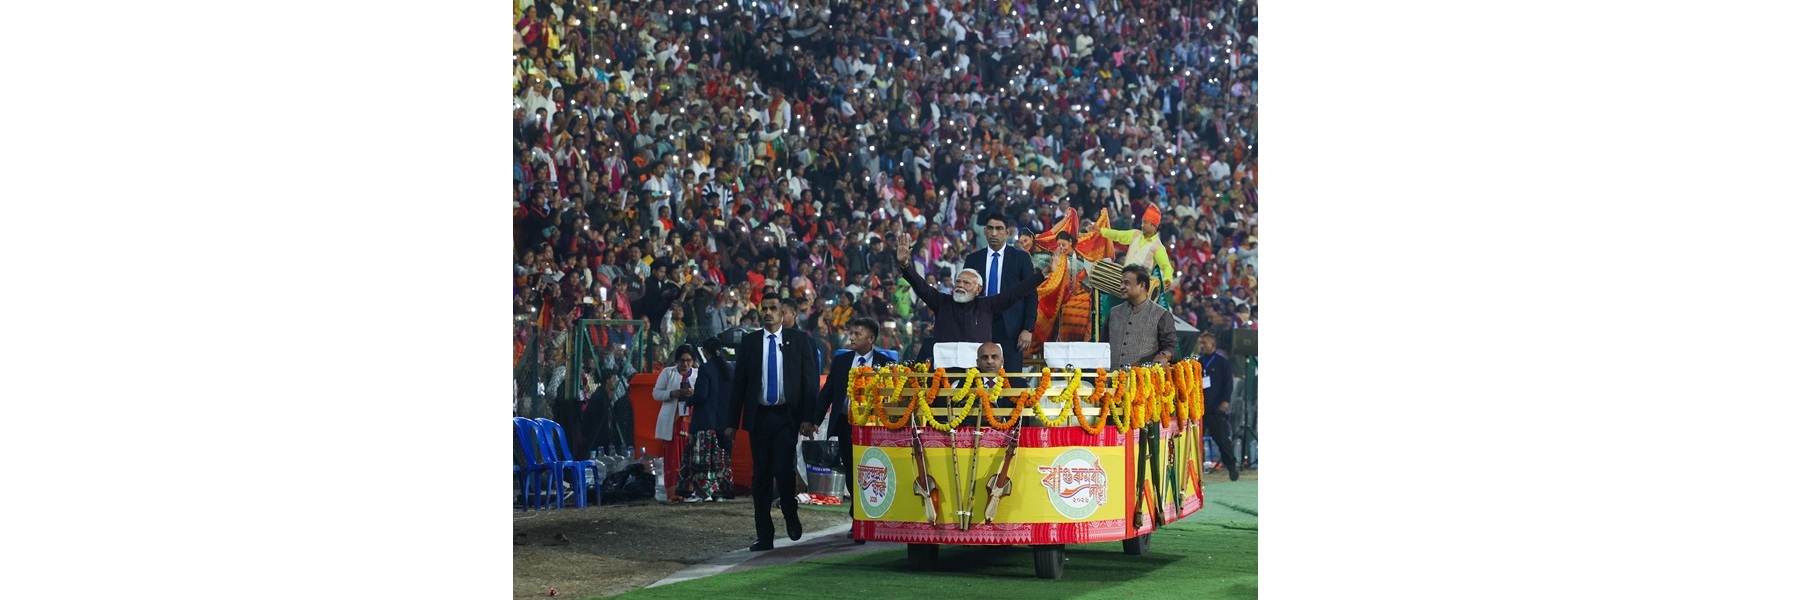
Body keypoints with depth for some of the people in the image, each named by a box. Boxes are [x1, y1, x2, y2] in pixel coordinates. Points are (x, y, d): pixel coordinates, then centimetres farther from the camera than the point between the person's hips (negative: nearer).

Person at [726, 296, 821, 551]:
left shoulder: (799, 340, 4)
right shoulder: (749, 342, 8)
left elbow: (810, 379, 1)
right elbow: (739, 382, 9)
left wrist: (808, 417, -8)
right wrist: (732, 421, 4)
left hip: (787, 416, -2)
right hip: (758, 416, 2)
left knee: (783, 469, -15)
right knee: (760, 477, 3)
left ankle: (791, 515, 14)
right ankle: (764, 536, 9)